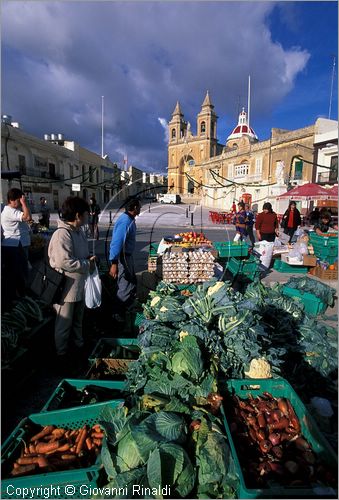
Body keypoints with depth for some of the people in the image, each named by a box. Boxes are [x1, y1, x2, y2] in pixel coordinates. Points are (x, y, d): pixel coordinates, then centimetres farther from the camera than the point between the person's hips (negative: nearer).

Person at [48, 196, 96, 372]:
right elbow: (64, 262, -31)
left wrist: (89, 259, -1)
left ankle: (79, 347, 43)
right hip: (67, 287, -9)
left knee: (78, 321, 25)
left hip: (80, 285, 9)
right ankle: (62, 355, 28)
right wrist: (87, 264, -19)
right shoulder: (62, 234, -24)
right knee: (64, 324, 9)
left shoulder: (79, 232, 6)